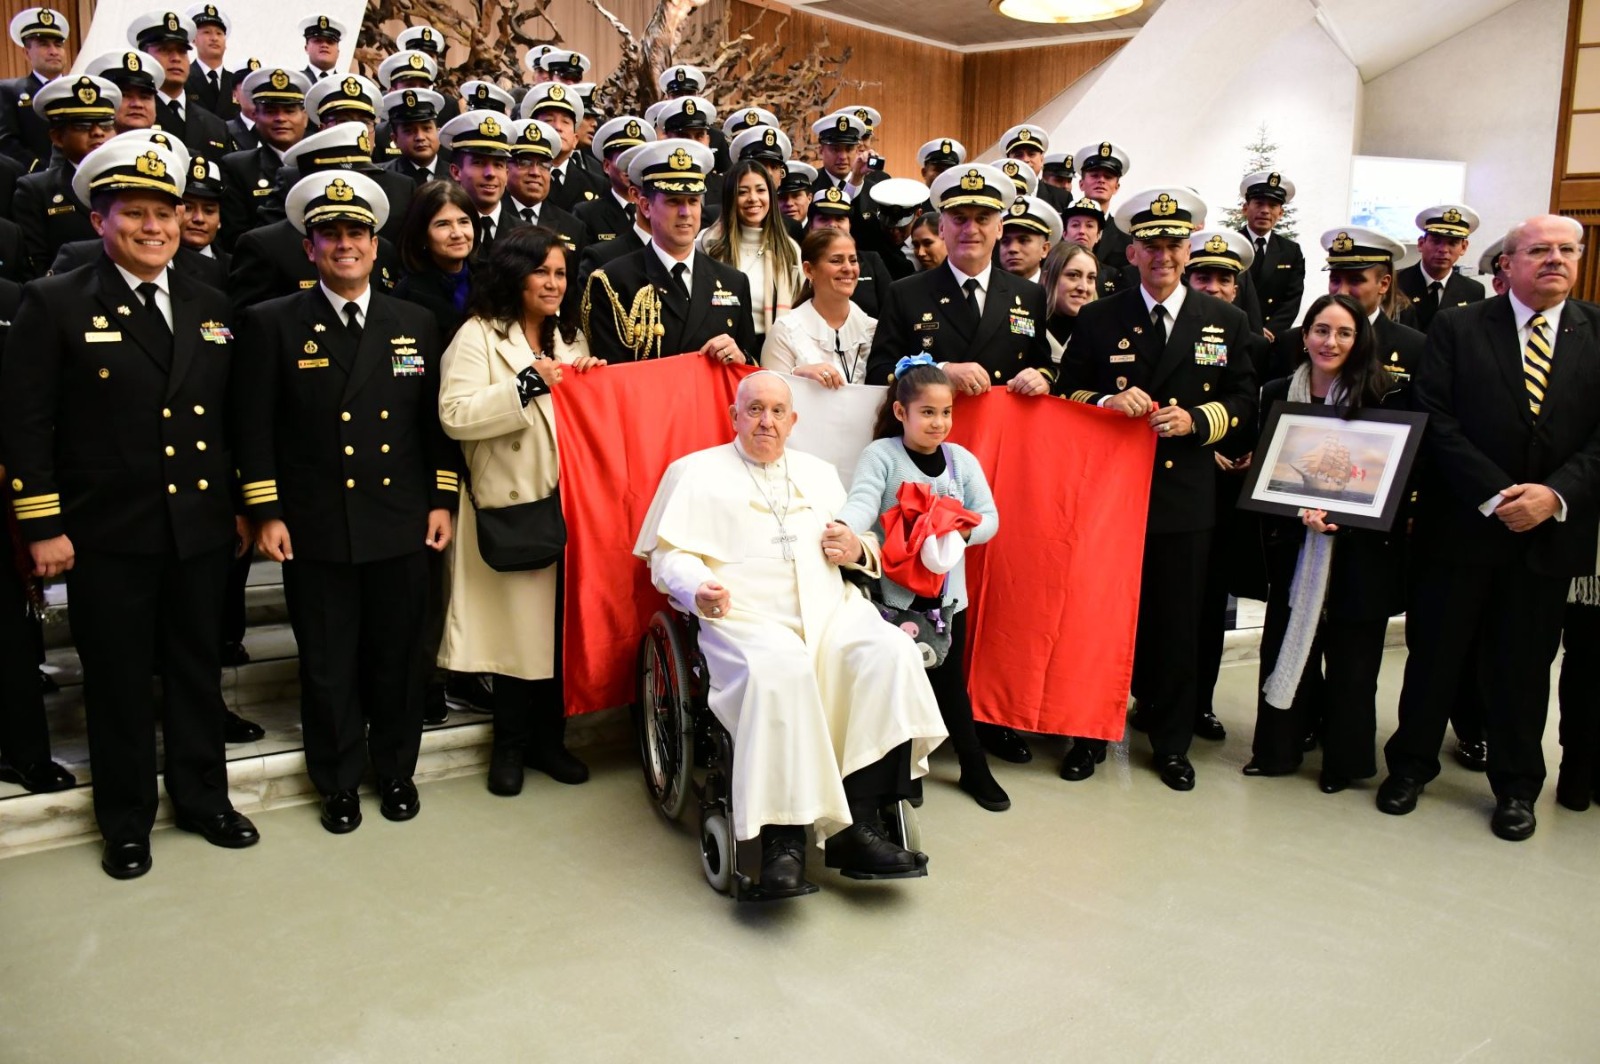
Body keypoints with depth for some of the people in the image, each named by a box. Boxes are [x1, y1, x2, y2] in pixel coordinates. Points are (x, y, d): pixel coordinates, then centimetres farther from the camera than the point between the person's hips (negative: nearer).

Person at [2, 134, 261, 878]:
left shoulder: (210, 307, 9)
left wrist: (243, 505, 9)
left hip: (201, 528, 4)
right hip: (107, 536, -3)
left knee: (198, 670, 14)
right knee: (118, 680, 8)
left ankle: (204, 799, 30)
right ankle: (126, 822, 24)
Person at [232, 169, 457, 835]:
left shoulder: (415, 323, 8)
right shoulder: (273, 324, 0)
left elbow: (436, 420, 10)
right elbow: (253, 426, -2)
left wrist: (442, 500, 4)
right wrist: (266, 513, -6)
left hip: (401, 526, 2)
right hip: (316, 531, -2)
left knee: (398, 657, 11)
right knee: (328, 665, 8)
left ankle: (396, 771, 30)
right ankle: (338, 782, 25)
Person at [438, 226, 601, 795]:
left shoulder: (569, 337, 17)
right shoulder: (478, 336, -3)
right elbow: (455, 416, -16)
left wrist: (593, 380, 3)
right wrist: (528, 384, -18)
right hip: (511, 503, -5)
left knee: (562, 619, 7)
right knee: (519, 622, 1)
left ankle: (548, 736, 21)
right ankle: (510, 744, 18)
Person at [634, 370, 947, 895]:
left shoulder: (819, 473, 29)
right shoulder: (695, 472, 16)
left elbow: (868, 552, 30)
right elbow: (669, 556, 5)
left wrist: (857, 549, 5)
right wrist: (698, 589, -17)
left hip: (832, 611, 4)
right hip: (747, 617, -4)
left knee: (892, 652, -28)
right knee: (779, 670, -38)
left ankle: (858, 826, -27)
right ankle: (783, 838, -32)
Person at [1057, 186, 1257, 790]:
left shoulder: (1226, 322, 7)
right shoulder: (1097, 320, 4)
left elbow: (1243, 400, 7)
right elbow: (1068, 391, 4)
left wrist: (1195, 419, -12)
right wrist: (1108, 401, -16)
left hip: (1186, 494, 1)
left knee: (1177, 621, 8)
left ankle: (1171, 741, 24)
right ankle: (1090, 735, 20)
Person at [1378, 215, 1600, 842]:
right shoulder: (1457, 328, 0)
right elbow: (1435, 419, -8)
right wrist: (1494, 496, -16)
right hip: (1461, 525, -1)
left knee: (1524, 665, 11)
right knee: (1433, 653, 9)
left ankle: (1516, 786, 27)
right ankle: (1410, 765, 26)